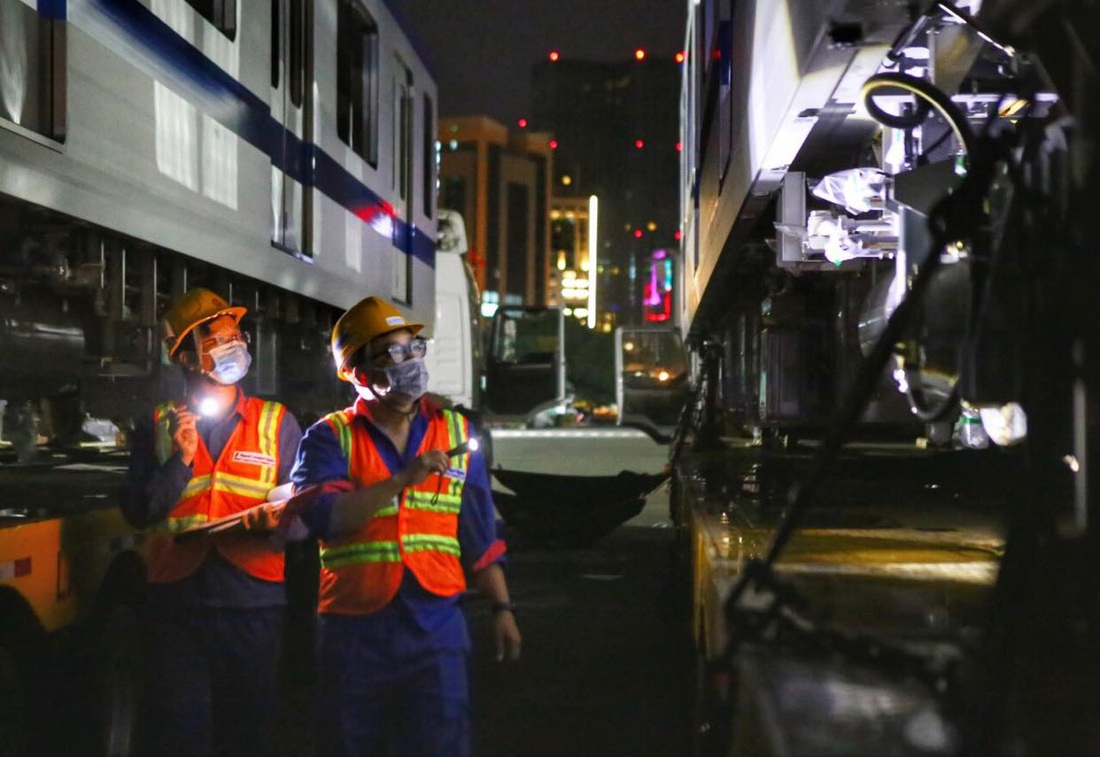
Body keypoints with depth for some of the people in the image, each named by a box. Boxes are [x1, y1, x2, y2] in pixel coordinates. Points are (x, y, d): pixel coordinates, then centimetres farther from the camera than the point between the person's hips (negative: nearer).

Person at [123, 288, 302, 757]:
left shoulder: (277, 423, 5)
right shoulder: (157, 426, 8)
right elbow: (138, 513, 1)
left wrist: (276, 520, -19)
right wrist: (180, 460, -12)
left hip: (253, 605, 0)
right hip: (178, 606, 1)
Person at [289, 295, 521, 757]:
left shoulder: (455, 432, 9)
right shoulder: (330, 438, 0)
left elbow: (478, 535, 11)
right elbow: (321, 516, -18)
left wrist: (501, 607, 6)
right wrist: (402, 479, -23)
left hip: (435, 630, 1)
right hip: (355, 630, -1)